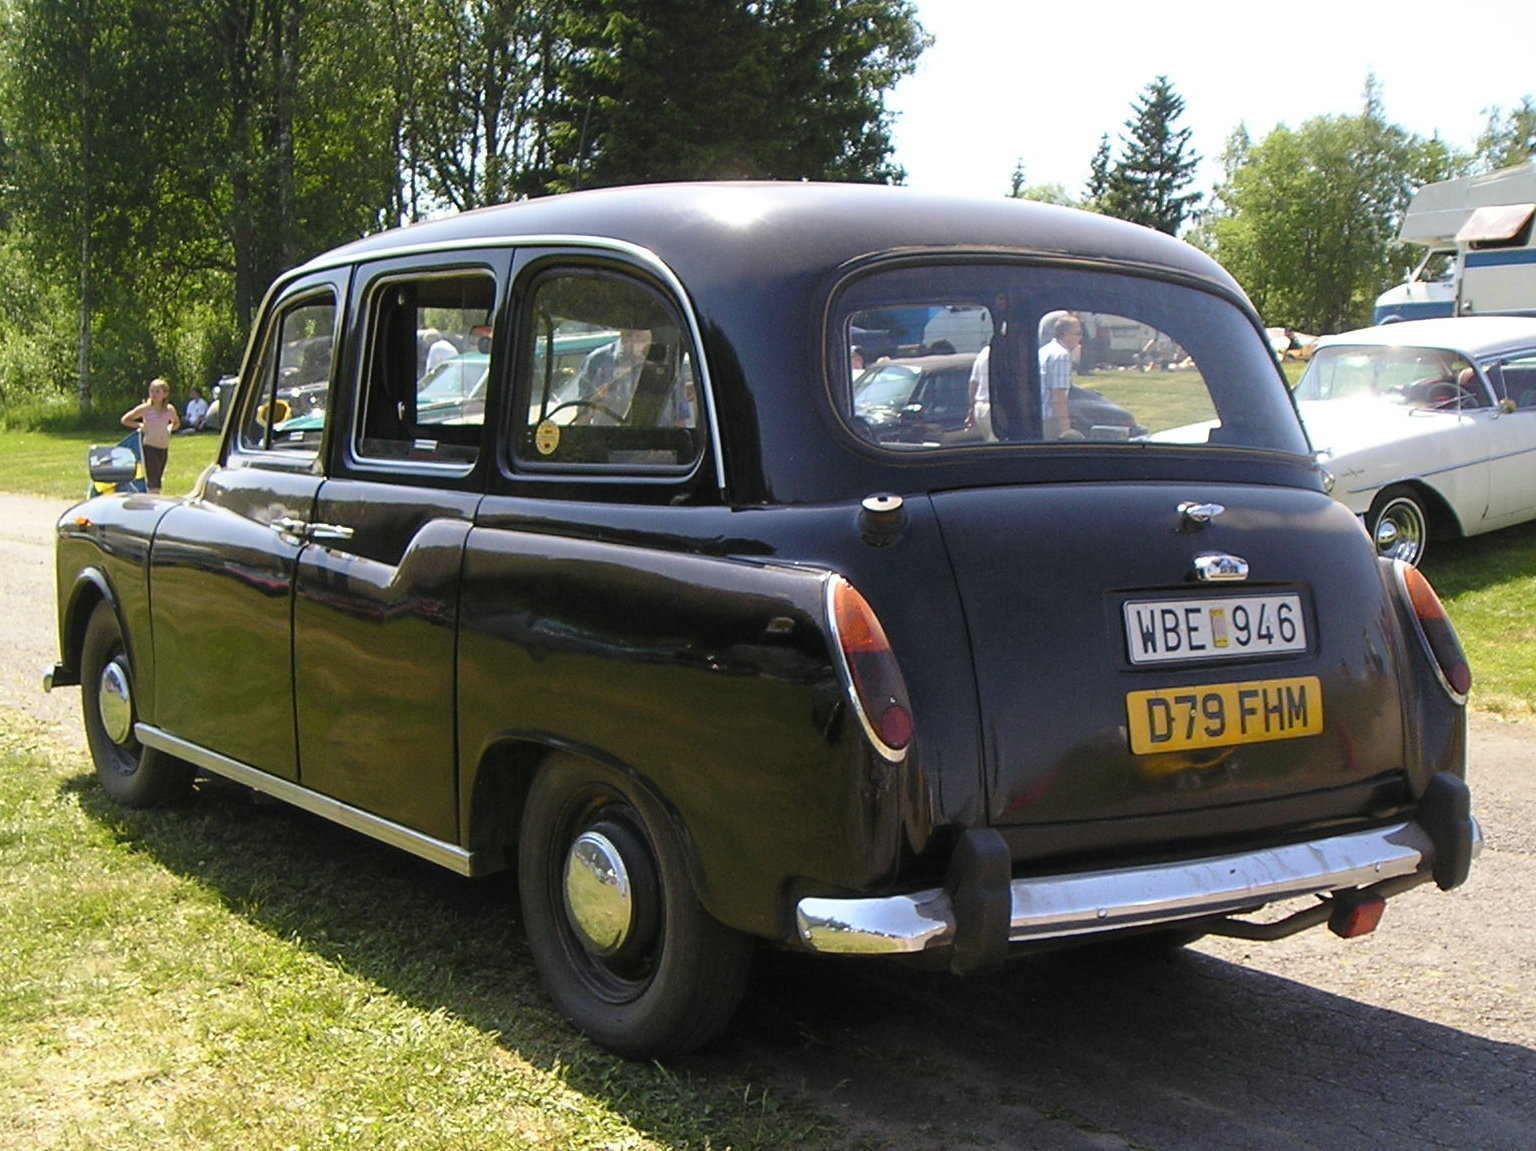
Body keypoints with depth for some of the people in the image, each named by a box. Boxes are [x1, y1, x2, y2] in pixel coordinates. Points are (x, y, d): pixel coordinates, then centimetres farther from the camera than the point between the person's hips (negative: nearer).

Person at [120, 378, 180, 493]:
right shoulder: (145, 409, -6)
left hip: (164, 448, 5)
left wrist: (169, 428, 6)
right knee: (154, 484, -13)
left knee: (157, 480, 10)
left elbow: (176, 423, 25)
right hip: (149, 448, -4)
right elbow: (125, 420, 4)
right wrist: (140, 425, -3)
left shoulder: (170, 409, 4)